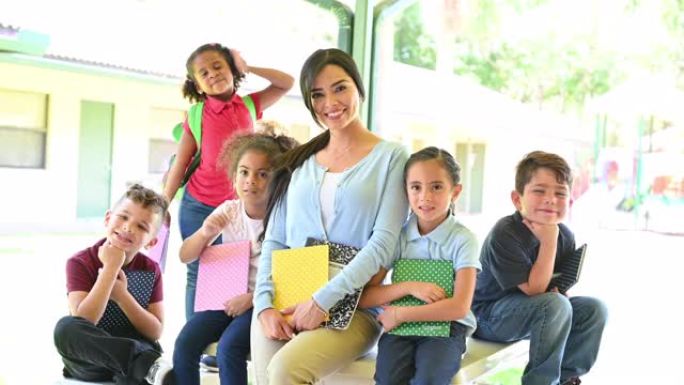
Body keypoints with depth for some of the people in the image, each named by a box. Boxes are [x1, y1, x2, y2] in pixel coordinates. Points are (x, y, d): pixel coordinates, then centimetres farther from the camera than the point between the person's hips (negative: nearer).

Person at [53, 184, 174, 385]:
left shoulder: (150, 270, 1)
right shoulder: (81, 263, -8)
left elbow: (155, 332, -5)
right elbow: (83, 322, -23)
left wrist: (122, 295, -18)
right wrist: (111, 267, -24)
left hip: (135, 350, 0)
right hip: (89, 361, 1)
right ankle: (149, 364, -42)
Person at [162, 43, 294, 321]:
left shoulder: (249, 106, 3)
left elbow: (287, 83, 7)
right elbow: (180, 165, -1)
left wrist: (246, 68, -2)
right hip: (197, 208, -2)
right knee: (199, 274, 2)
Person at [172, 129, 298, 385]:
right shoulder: (228, 211, 1)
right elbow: (185, 257, 4)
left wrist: (251, 298, -20)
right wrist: (204, 233, -16)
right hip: (225, 297, 5)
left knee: (229, 347, -27)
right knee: (185, 343, -17)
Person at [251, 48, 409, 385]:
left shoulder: (390, 157, 3)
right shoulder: (300, 161, 15)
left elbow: (383, 243, -8)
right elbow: (274, 240, 10)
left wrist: (324, 299, -17)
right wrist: (265, 303, -7)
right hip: (284, 307, 4)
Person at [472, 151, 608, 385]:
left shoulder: (565, 236, -3)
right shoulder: (504, 234, -25)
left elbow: (557, 288, 12)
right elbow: (534, 289, -26)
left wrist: (558, 290, -11)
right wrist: (549, 241, -28)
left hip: (536, 312, 8)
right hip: (487, 317, -7)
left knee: (594, 309, -4)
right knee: (557, 306, -29)